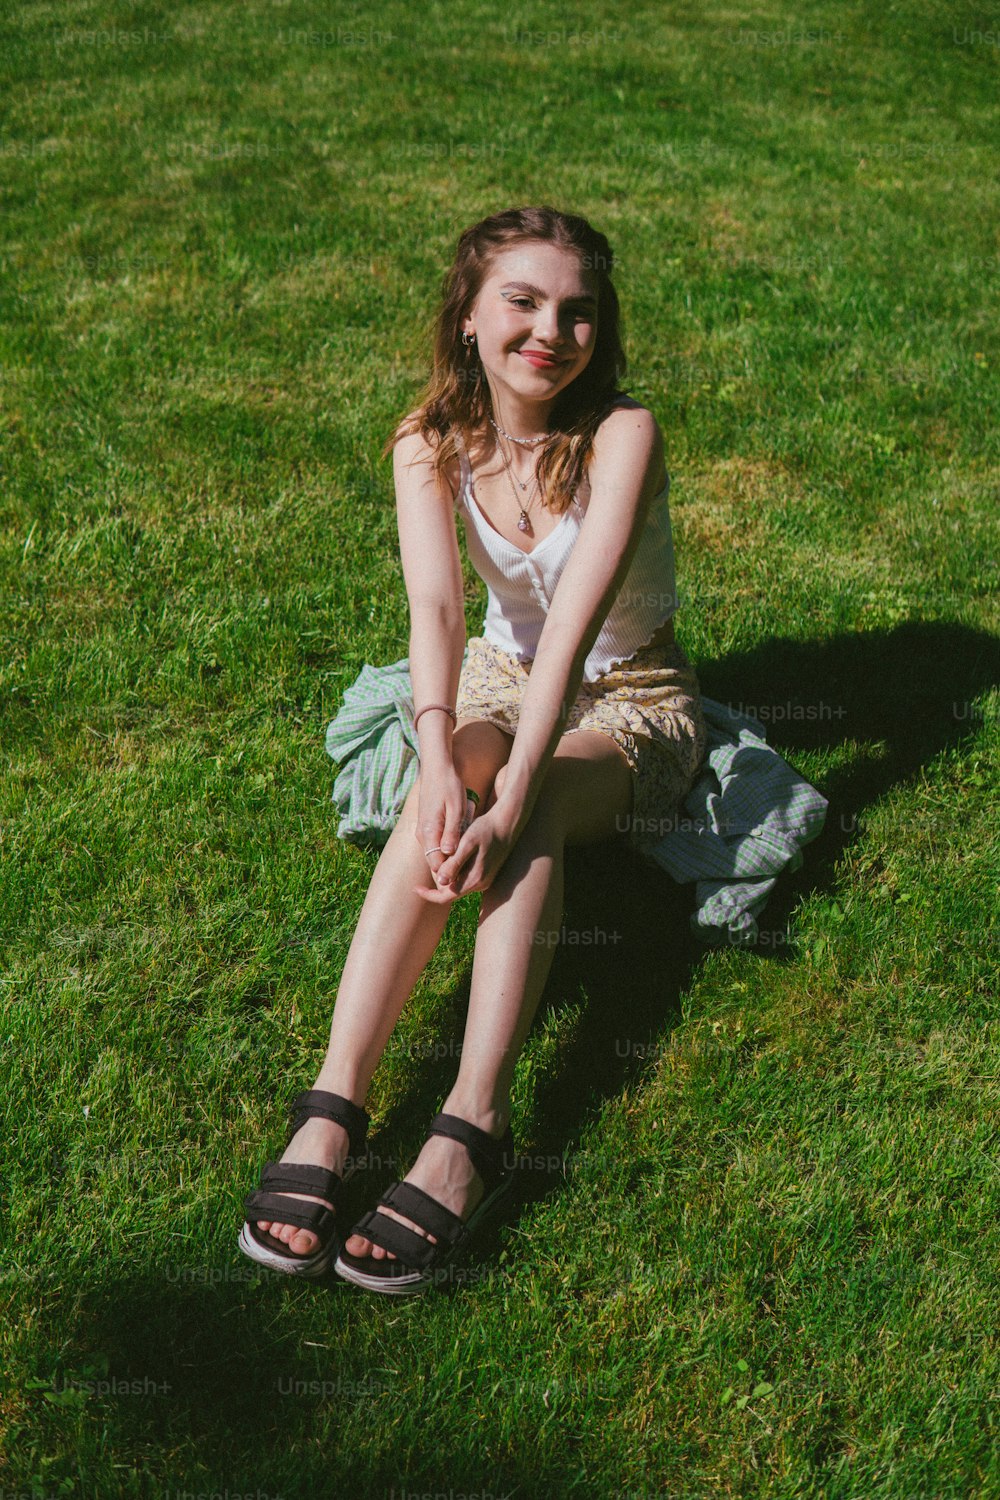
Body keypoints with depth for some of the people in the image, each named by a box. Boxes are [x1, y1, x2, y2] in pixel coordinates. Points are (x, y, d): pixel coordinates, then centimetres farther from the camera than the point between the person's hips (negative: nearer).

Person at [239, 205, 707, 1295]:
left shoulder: (621, 434, -21)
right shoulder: (431, 445, -10)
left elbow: (576, 621, -34)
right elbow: (435, 606, -27)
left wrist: (509, 796, -45)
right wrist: (441, 765, -45)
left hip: (631, 704, -2)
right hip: (503, 676, 3)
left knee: (531, 806, -35)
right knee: (444, 796, -32)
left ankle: (471, 1128, -46)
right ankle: (334, 1103, -40)